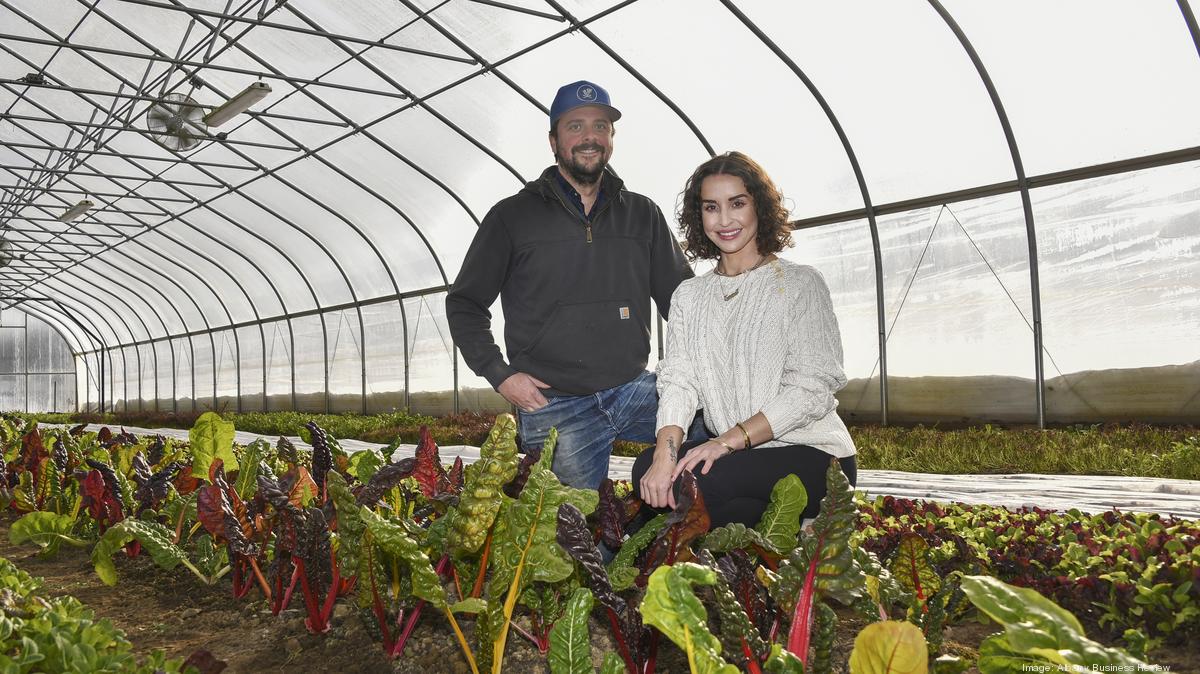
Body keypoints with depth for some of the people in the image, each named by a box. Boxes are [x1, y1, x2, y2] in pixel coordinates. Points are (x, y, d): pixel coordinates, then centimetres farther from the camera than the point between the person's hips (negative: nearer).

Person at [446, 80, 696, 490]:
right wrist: (499, 374, -4)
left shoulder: (642, 215, 11)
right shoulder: (512, 217, 4)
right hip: (553, 407, -2)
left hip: (635, 391, 2)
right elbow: (464, 303, 8)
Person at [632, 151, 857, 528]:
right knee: (648, 470, -22)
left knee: (688, 479, -30)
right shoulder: (689, 296, 12)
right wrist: (665, 454, -20)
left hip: (811, 454, -5)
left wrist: (729, 440, -23)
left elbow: (813, 390, -12)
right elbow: (679, 381, 0)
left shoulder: (800, 284, -3)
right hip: (732, 454, 5)